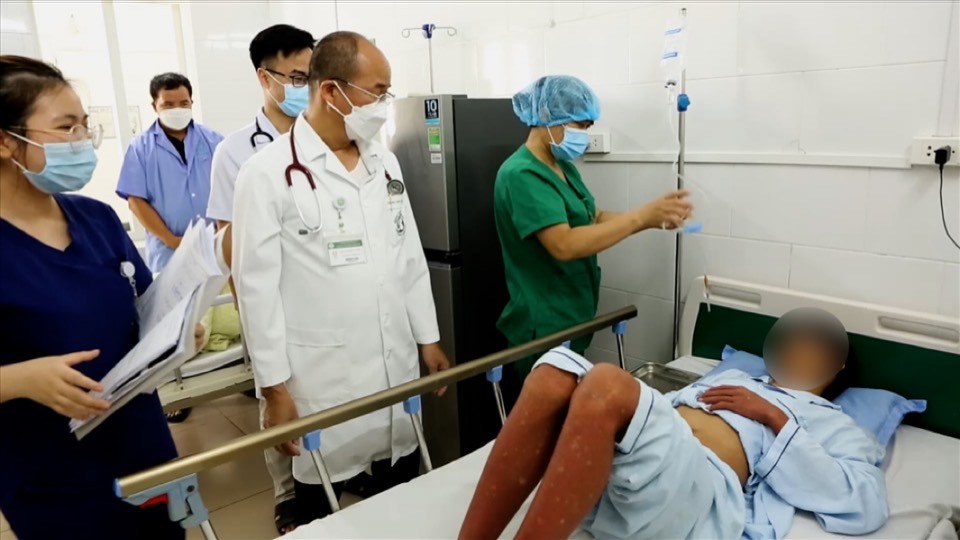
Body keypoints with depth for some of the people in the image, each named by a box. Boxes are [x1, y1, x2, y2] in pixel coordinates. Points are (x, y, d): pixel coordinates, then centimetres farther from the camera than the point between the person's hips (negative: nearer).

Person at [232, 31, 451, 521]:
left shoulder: (384, 163, 7)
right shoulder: (268, 173, -11)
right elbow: (257, 288, -11)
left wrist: (428, 339, 12)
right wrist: (274, 388, -10)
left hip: (397, 367, 5)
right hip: (322, 379, -5)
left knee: (404, 493, 17)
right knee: (324, 498, 13)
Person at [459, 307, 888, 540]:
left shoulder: (836, 428, 24)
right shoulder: (733, 377, 38)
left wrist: (776, 419, 0)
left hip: (701, 489, -5)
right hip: (611, 464, 5)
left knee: (608, 385, -35)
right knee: (556, 373, -27)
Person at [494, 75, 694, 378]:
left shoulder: (564, 168, 9)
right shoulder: (520, 175, -21)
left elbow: (594, 219, 8)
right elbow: (564, 245, -31)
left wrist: (654, 218, -7)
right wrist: (642, 216, -28)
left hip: (572, 320, 9)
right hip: (544, 328, -9)